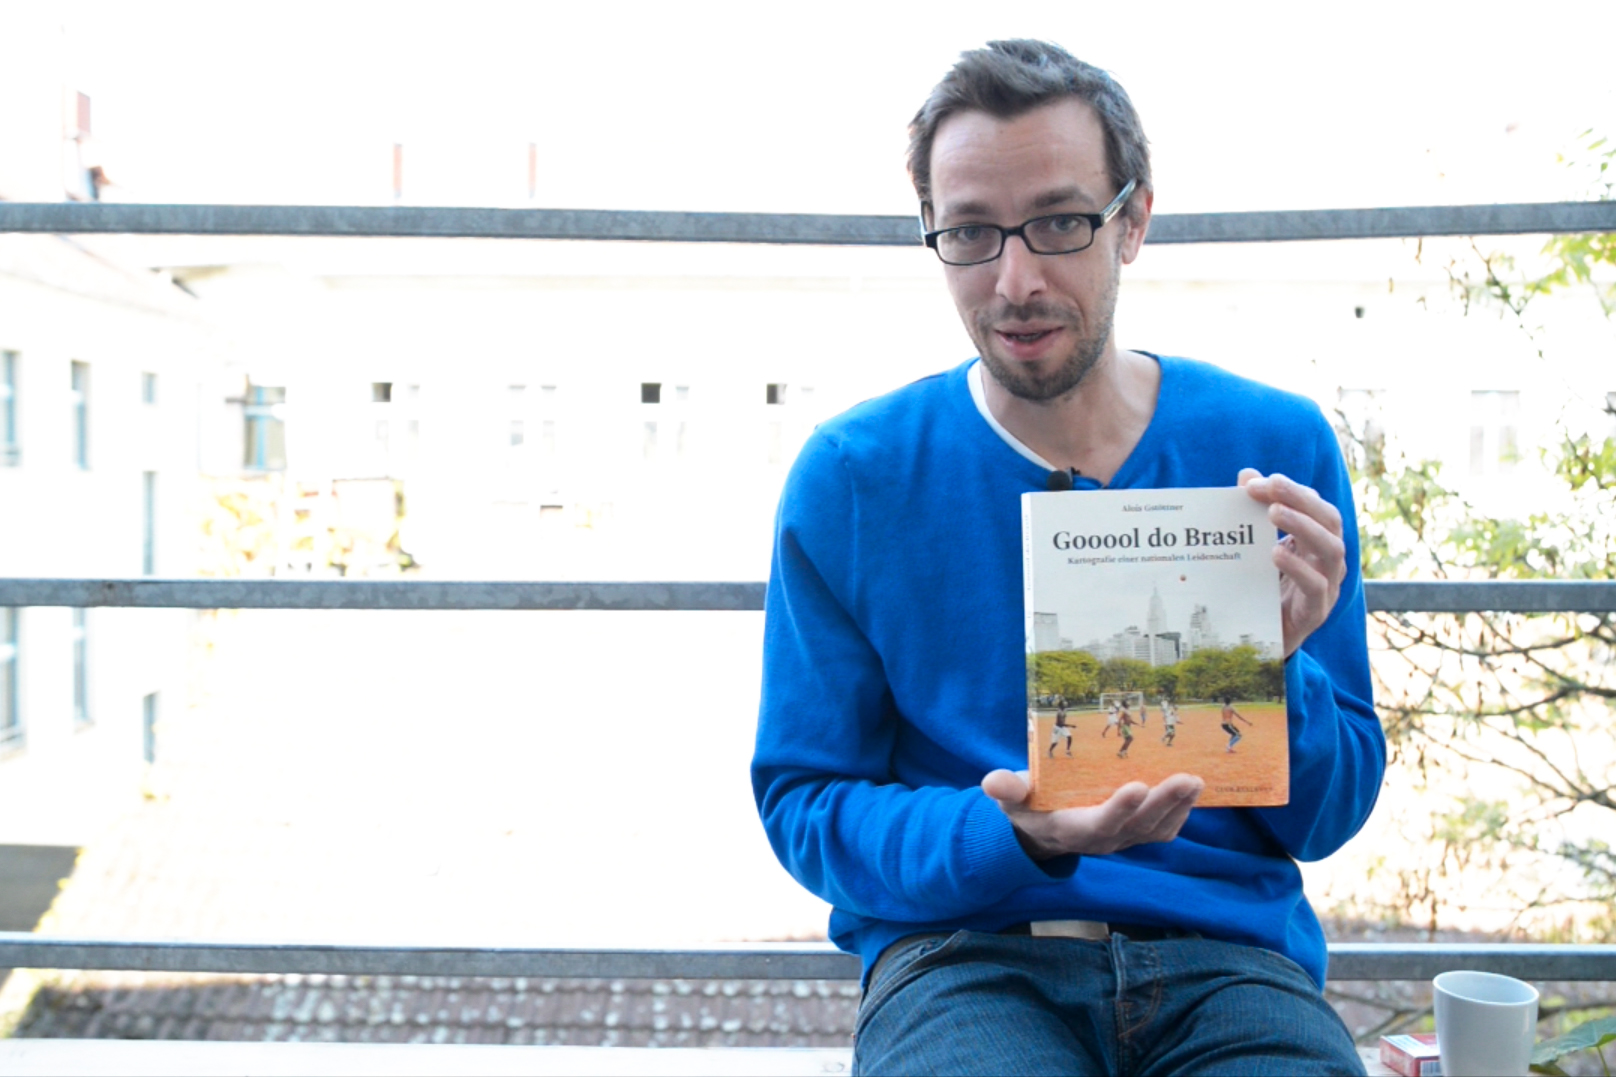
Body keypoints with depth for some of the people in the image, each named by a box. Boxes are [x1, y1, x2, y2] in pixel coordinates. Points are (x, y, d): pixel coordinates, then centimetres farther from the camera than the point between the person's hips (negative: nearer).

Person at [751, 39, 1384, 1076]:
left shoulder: (1277, 449, 2)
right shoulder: (849, 476, -1)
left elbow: (1329, 817, 7)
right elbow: (804, 801, 0)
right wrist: (1008, 837, -18)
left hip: (1227, 952, 3)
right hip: (960, 950, -2)